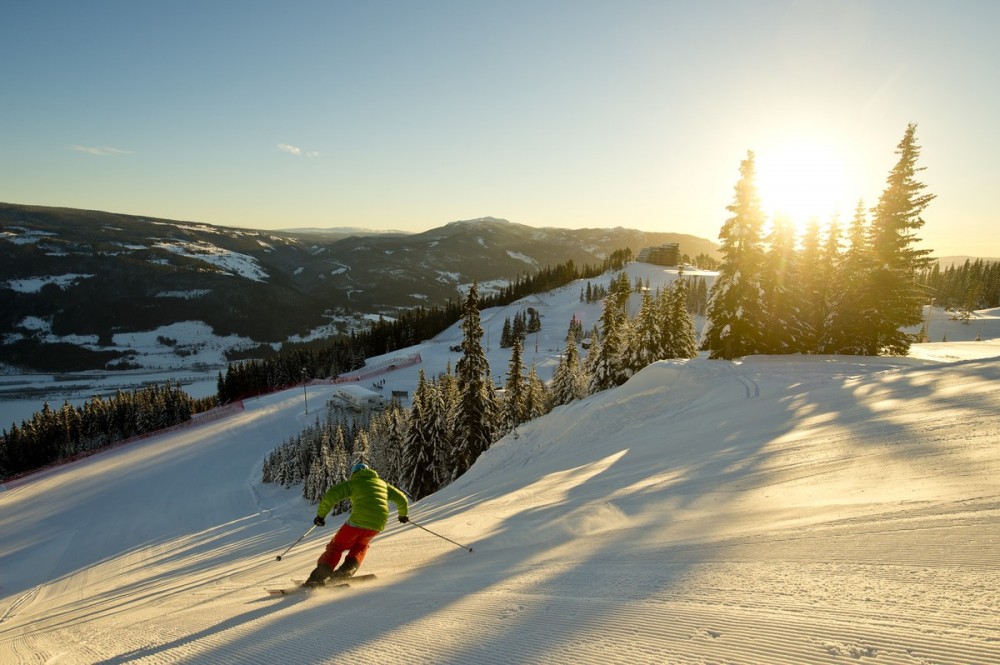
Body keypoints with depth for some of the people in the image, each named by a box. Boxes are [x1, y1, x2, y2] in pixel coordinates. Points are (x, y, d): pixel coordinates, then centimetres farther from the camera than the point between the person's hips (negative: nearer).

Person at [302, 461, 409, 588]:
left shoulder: (352, 482, 14)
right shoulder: (382, 483, 26)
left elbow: (330, 496, 0)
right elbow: (401, 498, 25)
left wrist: (320, 515, 8)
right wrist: (403, 515, 40)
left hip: (358, 520, -4)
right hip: (378, 524, 4)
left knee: (337, 546, 13)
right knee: (361, 544, 31)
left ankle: (319, 576, -2)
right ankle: (350, 567, 9)